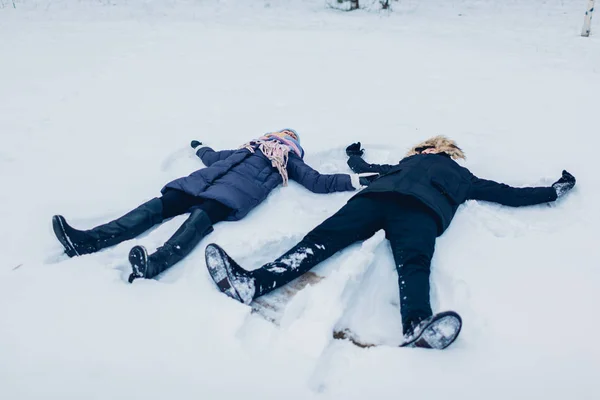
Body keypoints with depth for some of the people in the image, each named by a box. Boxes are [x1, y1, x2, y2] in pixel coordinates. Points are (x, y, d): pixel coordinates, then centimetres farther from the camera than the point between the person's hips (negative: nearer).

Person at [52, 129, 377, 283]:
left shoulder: (289, 163, 24)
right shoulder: (249, 148, 36)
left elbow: (318, 182, 16)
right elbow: (214, 158, 46)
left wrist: (356, 180, 9)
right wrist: (198, 148, 65)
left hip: (231, 196, -5)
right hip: (202, 183, 6)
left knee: (198, 220, -36)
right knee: (157, 208, -14)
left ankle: (152, 265, -61)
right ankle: (86, 242, -26)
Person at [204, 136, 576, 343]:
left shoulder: (463, 177, 40)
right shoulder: (406, 163, 42)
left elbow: (506, 193, 44)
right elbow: (364, 168, 50)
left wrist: (555, 189, 53)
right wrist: (355, 154, 72)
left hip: (420, 209, -2)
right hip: (378, 198, 2)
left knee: (413, 260, -35)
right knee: (324, 236, -22)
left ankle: (417, 326, -65)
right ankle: (252, 283, -40)